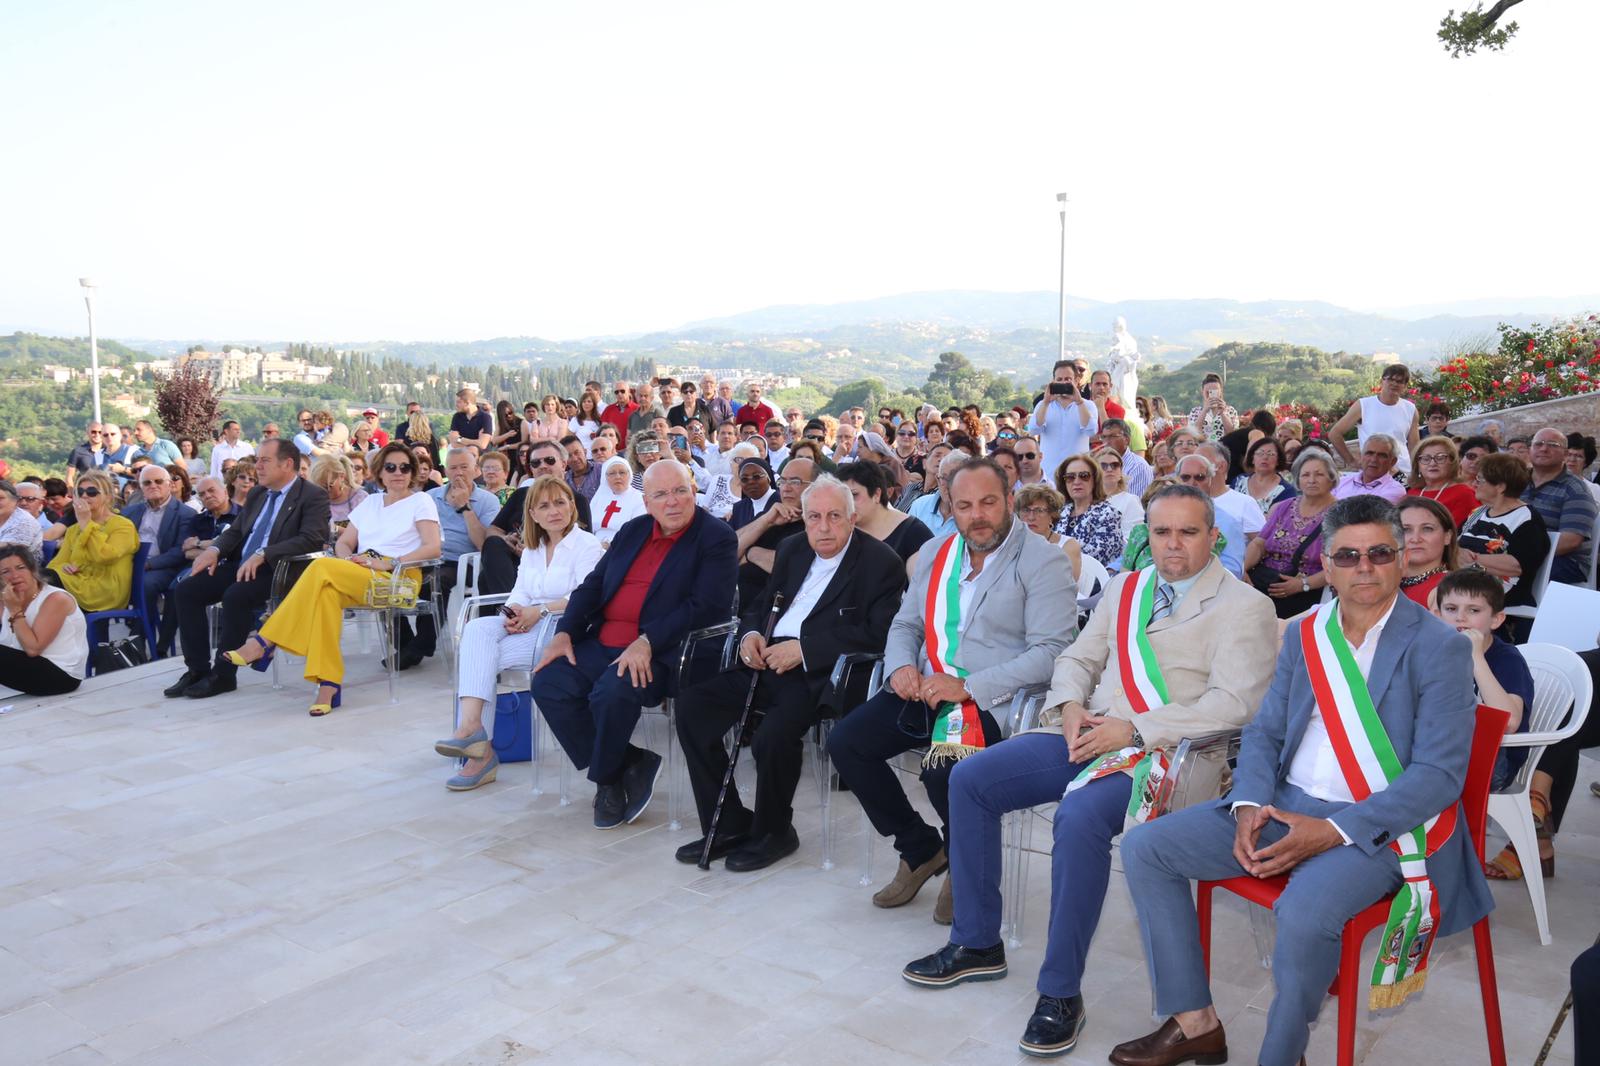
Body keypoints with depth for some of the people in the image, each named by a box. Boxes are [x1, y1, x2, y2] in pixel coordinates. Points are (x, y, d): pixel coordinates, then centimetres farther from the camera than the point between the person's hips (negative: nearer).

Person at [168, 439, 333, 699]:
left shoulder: (313, 496, -7)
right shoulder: (256, 494, 19)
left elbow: (311, 539, -20)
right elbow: (235, 530, 22)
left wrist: (262, 555, -27)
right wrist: (214, 549, -1)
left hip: (277, 571, -8)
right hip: (240, 565, 8)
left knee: (235, 595, -32)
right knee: (187, 589, -8)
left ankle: (223, 674, -17)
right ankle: (197, 669, -3)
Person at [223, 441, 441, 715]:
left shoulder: (420, 502, 8)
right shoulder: (371, 502, 25)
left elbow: (433, 547, -7)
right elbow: (343, 543, 22)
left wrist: (387, 563, -16)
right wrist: (349, 560, -3)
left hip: (397, 579, -5)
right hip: (360, 577, 5)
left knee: (322, 568, -29)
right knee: (328, 591, -33)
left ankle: (264, 641, -25)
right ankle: (328, 684, -36)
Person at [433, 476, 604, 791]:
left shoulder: (587, 545, -2)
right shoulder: (531, 550, 23)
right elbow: (520, 592, 14)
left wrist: (540, 611, -19)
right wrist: (514, 612, -10)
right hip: (529, 627, 7)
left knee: (480, 655, -22)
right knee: (477, 629, -24)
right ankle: (471, 726, -33)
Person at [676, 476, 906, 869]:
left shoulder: (881, 562, -6)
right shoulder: (792, 549, 17)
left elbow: (877, 633, -16)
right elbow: (761, 604, 24)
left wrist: (803, 648, -20)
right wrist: (750, 633, -1)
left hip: (821, 674, -7)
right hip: (768, 661, 7)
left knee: (774, 732, -32)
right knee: (693, 703, -11)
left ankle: (773, 831, -2)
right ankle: (728, 826, 0)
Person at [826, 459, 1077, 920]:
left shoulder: (1044, 562, -7)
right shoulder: (934, 554, 14)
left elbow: (1051, 651, -15)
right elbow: (905, 624, 21)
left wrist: (968, 687, -22)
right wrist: (901, 665, -4)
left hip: (997, 700, -6)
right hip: (924, 690, 7)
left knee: (944, 770, -31)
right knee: (845, 743, -9)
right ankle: (920, 848, 11)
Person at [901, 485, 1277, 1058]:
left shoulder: (1244, 607, -2)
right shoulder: (1126, 589, 18)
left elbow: (1233, 703, -14)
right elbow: (1076, 659, 21)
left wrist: (1135, 730, -19)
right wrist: (1071, 706, -2)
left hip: (1162, 750, -7)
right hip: (1087, 733, 7)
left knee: (1080, 815, -35)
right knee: (969, 779, -6)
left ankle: (1061, 992, -18)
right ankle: (976, 943, 9)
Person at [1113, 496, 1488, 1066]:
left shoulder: (1441, 648, -8)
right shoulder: (1304, 635, 9)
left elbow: (1440, 775, -14)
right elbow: (1264, 732, 12)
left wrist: (1334, 831, -23)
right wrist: (1249, 805, -9)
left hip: (1378, 826, -6)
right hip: (1287, 805, 6)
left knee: (1304, 910, -36)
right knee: (1145, 846, -6)